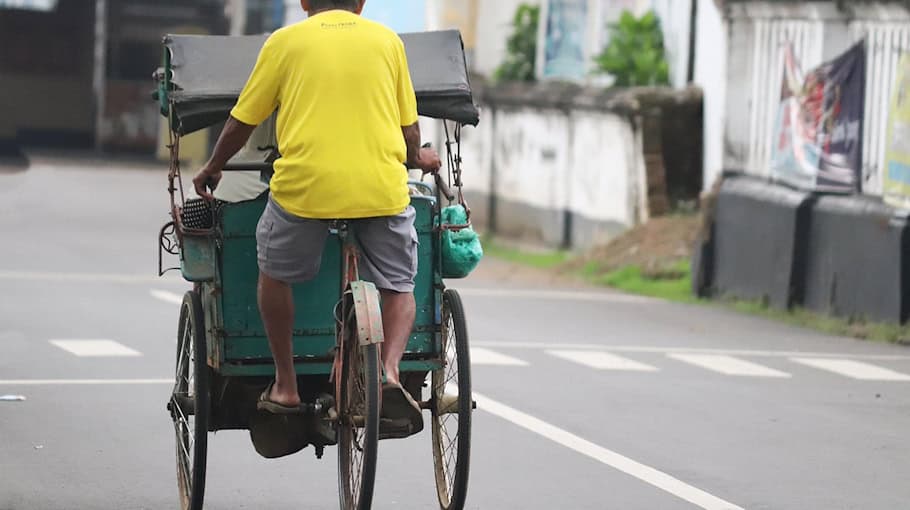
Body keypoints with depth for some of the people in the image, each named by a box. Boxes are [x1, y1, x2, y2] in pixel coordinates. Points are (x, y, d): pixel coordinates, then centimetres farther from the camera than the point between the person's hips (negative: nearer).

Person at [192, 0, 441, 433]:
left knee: (274, 273, 23)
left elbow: (242, 121, 12)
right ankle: (390, 370, -9)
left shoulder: (285, 40, 9)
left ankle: (285, 385, 22)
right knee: (399, 287, 16)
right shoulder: (387, 39, 13)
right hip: (381, 186, 1)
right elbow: (409, 126, 15)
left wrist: (212, 168, 29)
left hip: (304, 185, -1)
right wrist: (417, 159, 37)